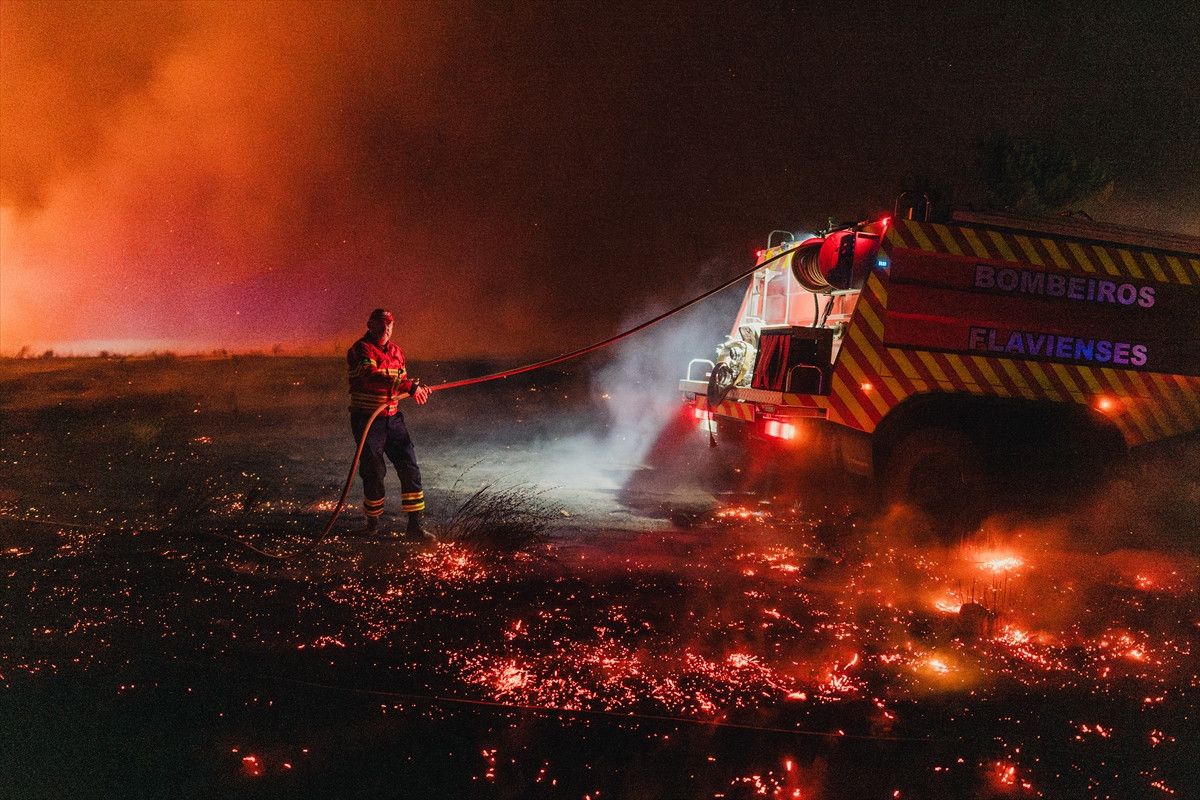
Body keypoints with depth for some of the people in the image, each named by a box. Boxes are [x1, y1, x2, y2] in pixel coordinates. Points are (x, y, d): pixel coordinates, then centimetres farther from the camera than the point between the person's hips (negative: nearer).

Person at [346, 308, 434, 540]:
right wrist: (407, 386, -36)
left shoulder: (396, 351, 12)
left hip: (392, 418, 6)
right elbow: (371, 376, -30)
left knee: (409, 468, -1)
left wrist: (417, 389, -4)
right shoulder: (361, 350, -12)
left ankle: (415, 525, 3)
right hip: (367, 419, -6)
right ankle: (373, 522, 22)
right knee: (373, 472, 2)